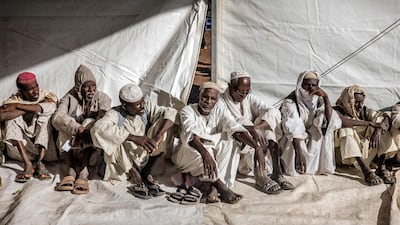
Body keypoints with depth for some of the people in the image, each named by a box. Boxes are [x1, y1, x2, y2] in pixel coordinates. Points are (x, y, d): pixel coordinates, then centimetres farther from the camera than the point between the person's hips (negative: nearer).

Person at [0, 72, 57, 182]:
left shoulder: (46, 96, 1)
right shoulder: (15, 100, 0)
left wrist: (18, 106, -17)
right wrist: (28, 110, -17)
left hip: (44, 145, -1)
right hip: (22, 146, 1)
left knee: (46, 110, -19)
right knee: (12, 117, -17)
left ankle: (40, 162, -29)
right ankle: (27, 164, -30)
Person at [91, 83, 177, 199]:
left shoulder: (146, 107, -7)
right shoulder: (115, 114, -18)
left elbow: (170, 111, -14)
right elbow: (98, 128, -37)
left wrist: (158, 136, -30)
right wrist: (135, 138, -44)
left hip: (146, 158, 3)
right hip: (124, 163, -3)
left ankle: (146, 173, -8)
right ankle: (134, 175, -13)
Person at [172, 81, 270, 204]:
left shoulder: (220, 108, -4)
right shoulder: (188, 110, -13)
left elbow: (235, 128, -18)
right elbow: (192, 134, -33)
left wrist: (257, 147, -34)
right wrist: (205, 153, -54)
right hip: (191, 153, -3)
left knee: (230, 143, -25)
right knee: (197, 150, -36)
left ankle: (214, 188, -37)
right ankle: (223, 188, -39)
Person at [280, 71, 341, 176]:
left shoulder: (318, 101, -2)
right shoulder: (290, 102, -15)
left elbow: (331, 121, -20)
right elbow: (293, 130, -27)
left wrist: (325, 97, -25)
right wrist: (299, 153, -37)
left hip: (313, 143, 5)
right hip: (291, 143, -4)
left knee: (326, 126, -19)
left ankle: (322, 165, -8)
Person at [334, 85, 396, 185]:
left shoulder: (365, 111, 9)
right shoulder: (337, 111, -5)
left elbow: (385, 117, -5)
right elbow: (342, 121, -29)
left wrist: (378, 130, -27)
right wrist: (370, 123, -31)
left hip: (365, 149, 4)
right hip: (347, 152, -4)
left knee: (381, 129, -10)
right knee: (346, 131, -30)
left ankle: (382, 167, -20)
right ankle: (366, 170, -41)